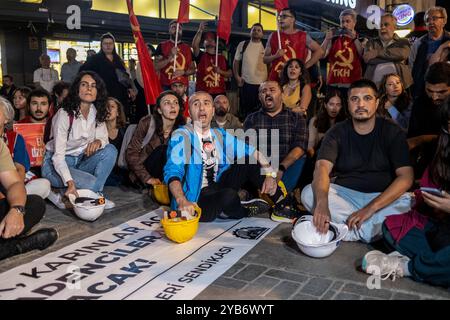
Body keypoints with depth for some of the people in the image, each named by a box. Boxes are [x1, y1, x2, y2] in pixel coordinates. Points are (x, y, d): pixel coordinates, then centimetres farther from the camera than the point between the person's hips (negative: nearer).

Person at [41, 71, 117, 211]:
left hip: (80, 162, 6)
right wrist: (70, 182, -38)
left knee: (110, 150, -18)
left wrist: (98, 142, -23)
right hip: (55, 164, -6)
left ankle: (95, 194, -14)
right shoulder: (64, 114, -20)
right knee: (92, 182, -30)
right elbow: (58, 155, -24)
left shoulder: (97, 113, -2)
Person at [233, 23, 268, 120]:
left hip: (262, 83, 0)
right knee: (244, 108, 6)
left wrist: (269, 80, 0)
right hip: (245, 83, 0)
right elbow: (236, 62, 11)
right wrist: (237, 76, 1)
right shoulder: (242, 45, 6)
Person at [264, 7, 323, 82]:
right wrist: (275, 56, -9)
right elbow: (265, 59, 11)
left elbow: (319, 51, 3)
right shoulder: (273, 36, 9)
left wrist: (305, 66, -4)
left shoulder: (303, 36, 5)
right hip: (275, 79, 1)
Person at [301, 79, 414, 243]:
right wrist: (322, 202, -42)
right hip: (344, 194, 1)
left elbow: (406, 176, -14)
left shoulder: (392, 132, -4)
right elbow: (322, 167, -19)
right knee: (309, 193, -26)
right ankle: (374, 230, -21)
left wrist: (370, 208, -27)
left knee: (410, 203, -31)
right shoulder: (337, 133, -2)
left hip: (382, 197, -1)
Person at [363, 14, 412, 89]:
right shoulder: (372, 43, 18)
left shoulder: (403, 42, 14)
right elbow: (367, 59, -1)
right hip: (375, 85, 1)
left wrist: (377, 52, -10)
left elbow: (402, 54, -10)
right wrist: (393, 58, -4)